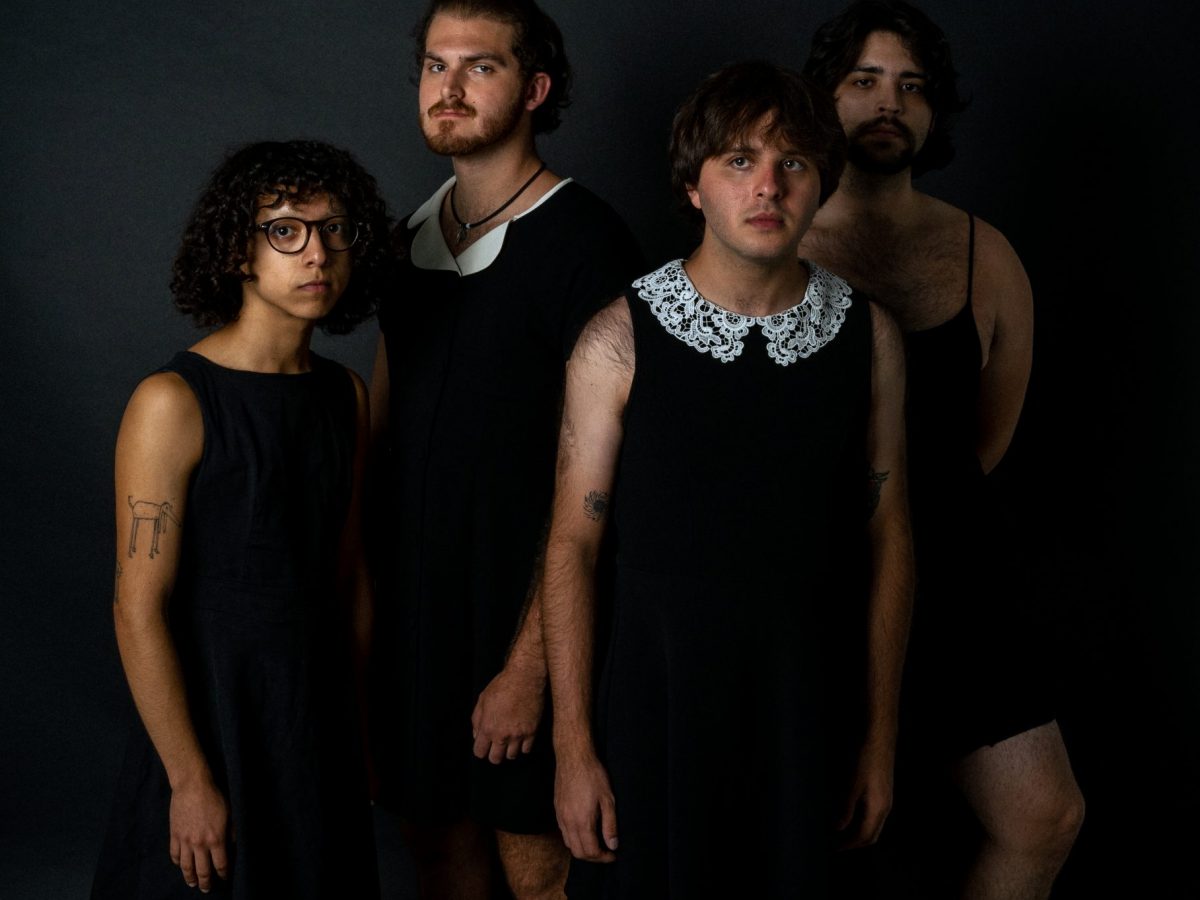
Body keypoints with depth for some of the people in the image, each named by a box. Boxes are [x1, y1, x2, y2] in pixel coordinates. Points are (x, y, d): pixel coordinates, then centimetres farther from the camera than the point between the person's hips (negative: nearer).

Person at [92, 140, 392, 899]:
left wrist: (360, 729, 14)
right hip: (211, 724, -6)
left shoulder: (346, 395, 4)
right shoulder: (174, 403, -16)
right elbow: (139, 609, -17)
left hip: (320, 726, 6)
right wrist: (190, 779, -16)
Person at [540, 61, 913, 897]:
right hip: (658, 704, -2)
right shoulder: (620, 340, -8)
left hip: (806, 712, 2)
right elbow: (573, 543, -5)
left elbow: (887, 536, 4)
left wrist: (881, 735, 5)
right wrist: (573, 747, -6)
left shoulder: (869, 336, -1)